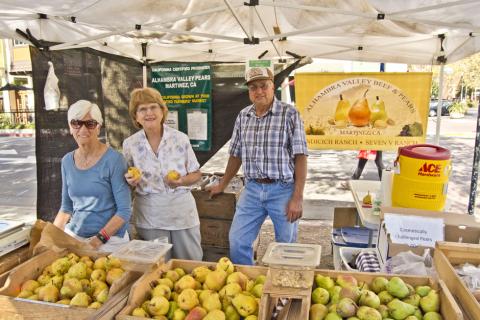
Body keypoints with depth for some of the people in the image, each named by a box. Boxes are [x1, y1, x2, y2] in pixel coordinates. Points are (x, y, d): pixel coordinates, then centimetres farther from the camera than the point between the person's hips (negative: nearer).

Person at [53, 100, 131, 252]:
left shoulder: (113, 159, -12)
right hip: (73, 236, 5)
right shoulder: (67, 161, 5)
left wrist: (98, 240, -20)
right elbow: (66, 207, 15)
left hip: (109, 240, -5)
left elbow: (124, 210, -13)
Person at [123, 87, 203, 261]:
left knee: (191, 264, 11)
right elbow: (129, 180, 10)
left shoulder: (181, 138, -6)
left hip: (182, 209, 0)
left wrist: (181, 181, -18)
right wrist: (131, 181, -13)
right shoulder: (130, 144, -2)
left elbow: (196, 174, 2)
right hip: (149, 215, 1)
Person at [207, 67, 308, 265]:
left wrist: (297, 198, -14)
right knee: (237, 242, 6)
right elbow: (236, 155, 16)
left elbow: (300, 157, -10)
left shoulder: (289, 114, -7)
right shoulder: (243, 116, 7)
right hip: (252, 189, 4)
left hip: (283, 189, -4)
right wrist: (222, 185, 21)